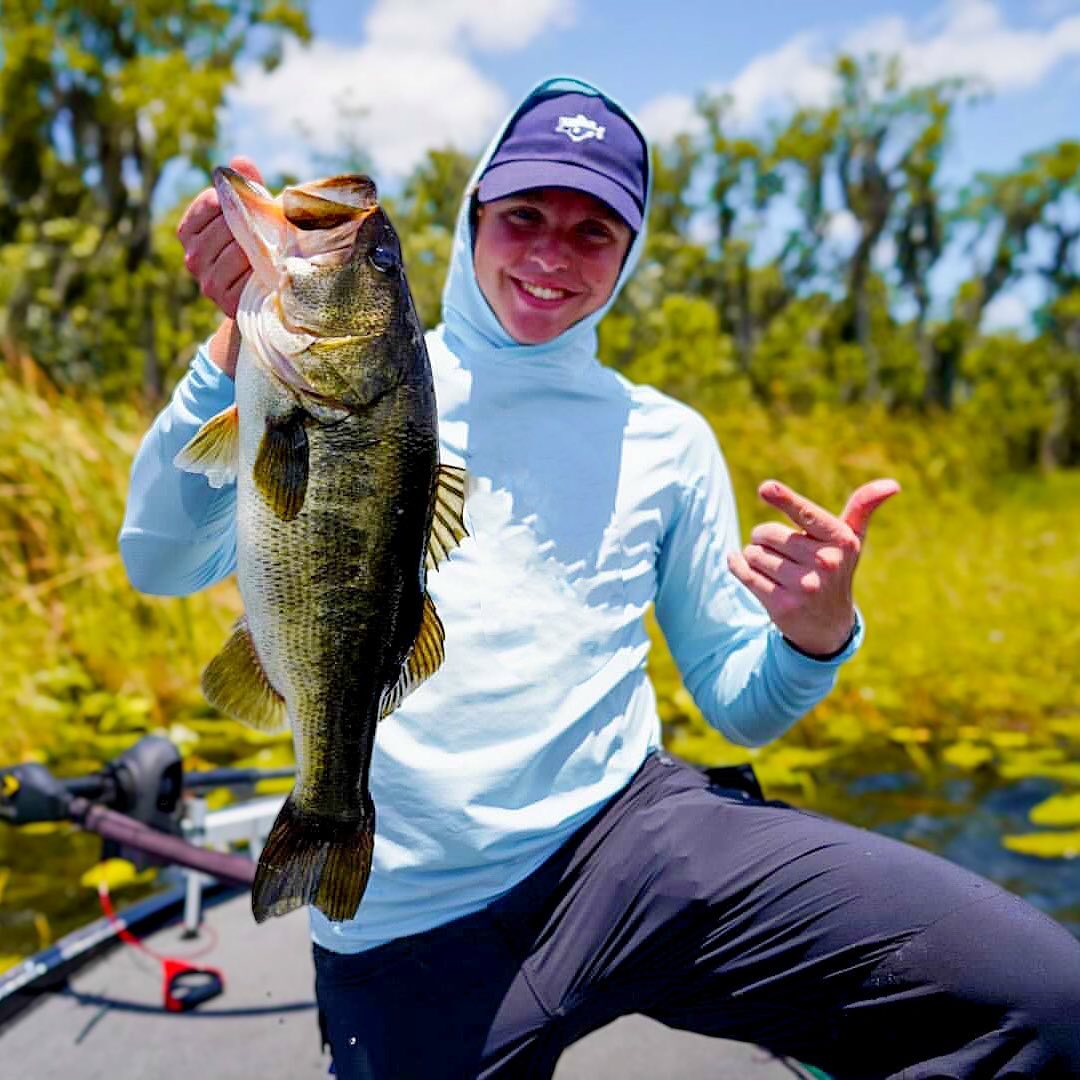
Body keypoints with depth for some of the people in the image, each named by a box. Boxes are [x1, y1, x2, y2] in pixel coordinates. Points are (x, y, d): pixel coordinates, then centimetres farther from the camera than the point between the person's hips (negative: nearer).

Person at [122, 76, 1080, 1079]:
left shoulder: (667, 440, 9)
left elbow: (739, 705, 10)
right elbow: (162, 562, -11)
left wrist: (814, 633, -12)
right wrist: (241, 341, -25)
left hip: (628, 834, 1)